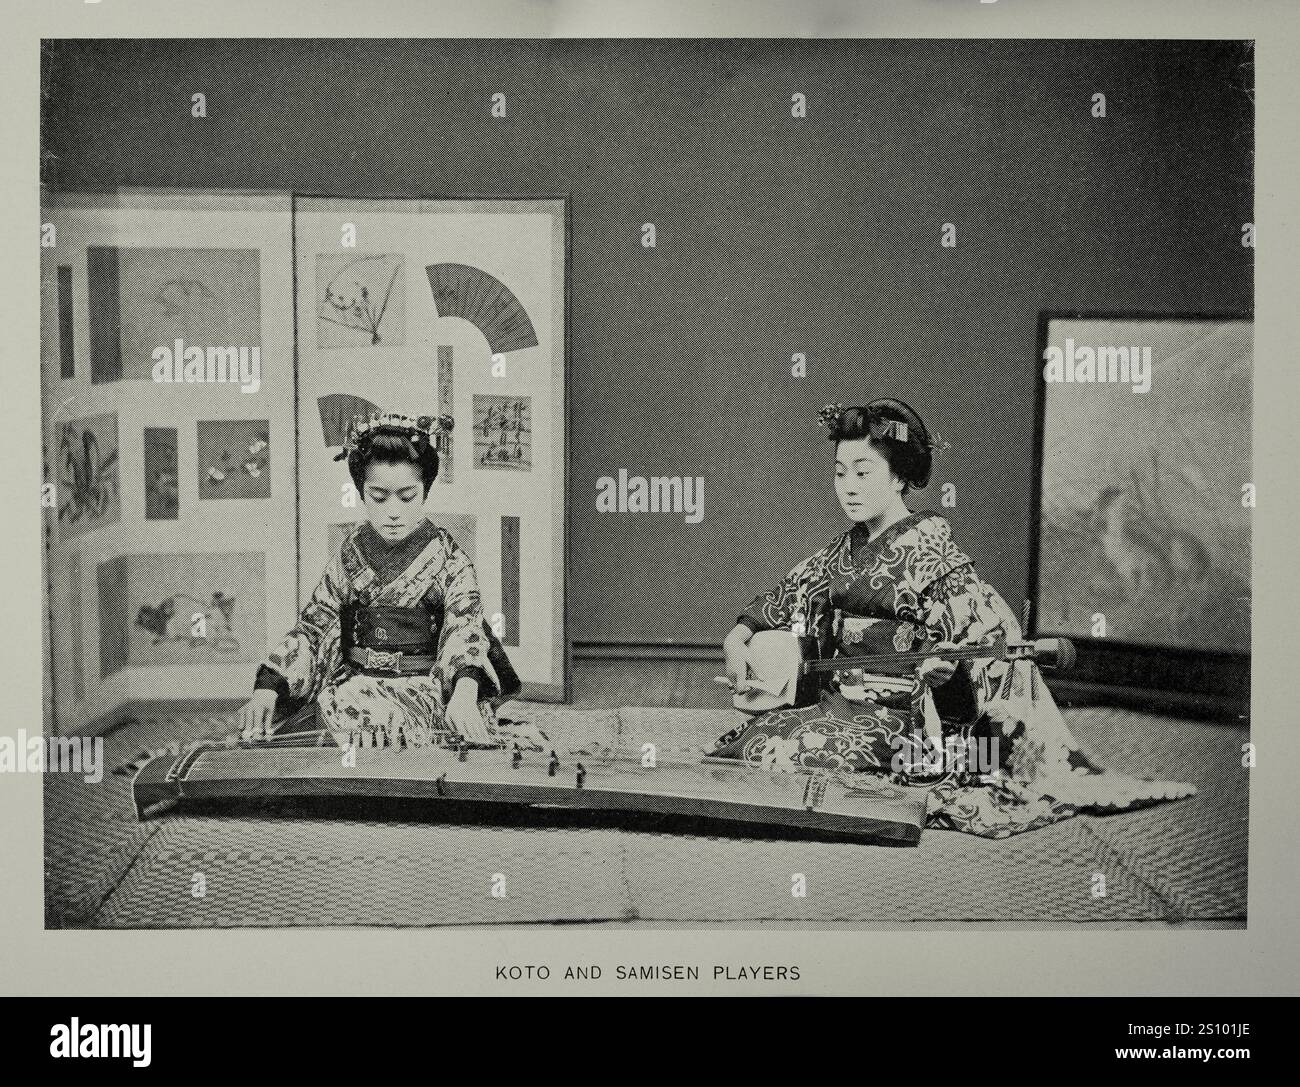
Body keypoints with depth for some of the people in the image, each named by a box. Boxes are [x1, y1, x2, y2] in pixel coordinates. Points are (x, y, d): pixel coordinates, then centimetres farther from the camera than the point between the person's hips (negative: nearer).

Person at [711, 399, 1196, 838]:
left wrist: (947, 665, -36)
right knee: (743, 740, -4)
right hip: (841, 701, 7)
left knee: (771, 751, -23)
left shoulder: (926, 547, -12)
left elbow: (991, 627, -19)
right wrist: (737, 639, 6)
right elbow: (788, 593, 20)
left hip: (896, 717, -7)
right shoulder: (848, 548, 11)